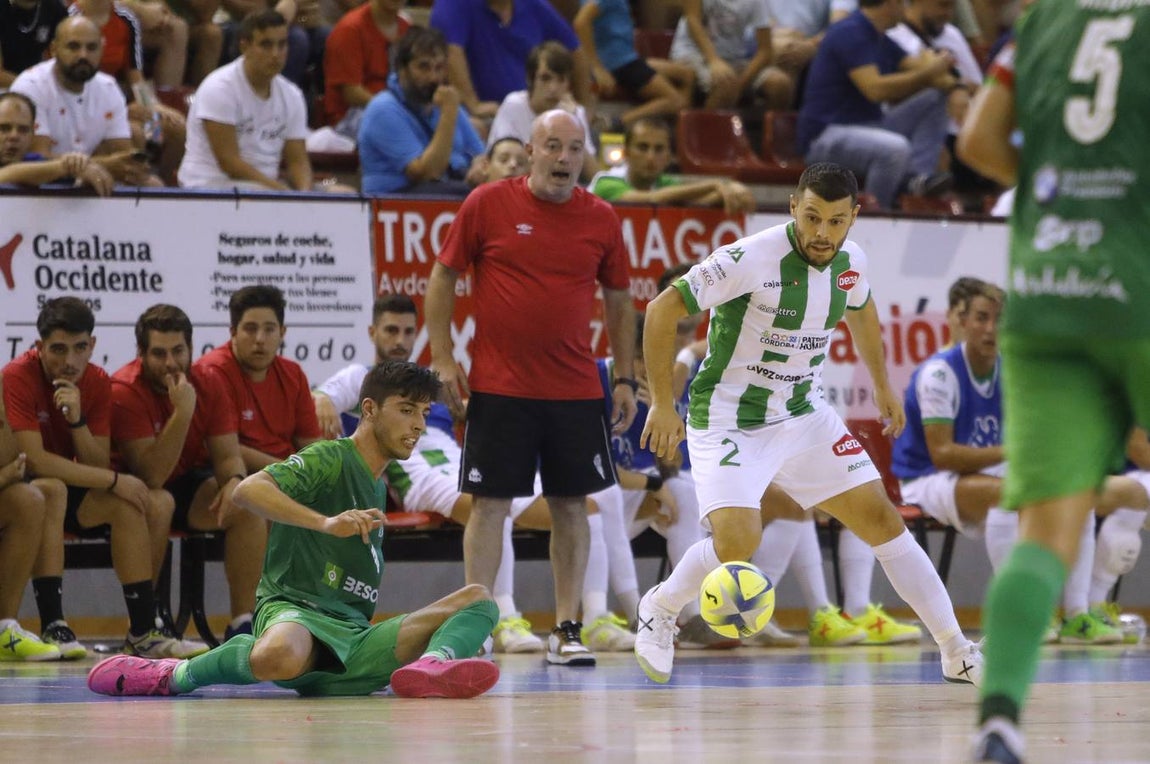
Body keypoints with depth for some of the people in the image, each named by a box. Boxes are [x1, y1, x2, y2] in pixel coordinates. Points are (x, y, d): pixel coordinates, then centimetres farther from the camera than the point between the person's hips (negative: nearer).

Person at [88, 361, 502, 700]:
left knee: (477, 600, -10)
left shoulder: (376, 486, 26)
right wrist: (327, 522, -29)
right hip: (294, 610, -7)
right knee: (278, 658, -45)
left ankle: (432, 665, -46)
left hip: (353, 636, 8)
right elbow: (247, 490, -19)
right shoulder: (330, 459, 0)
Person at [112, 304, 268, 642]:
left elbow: (227, 454, -1)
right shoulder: (125, 392, -20)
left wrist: (234, 481, -25)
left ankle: (244, 622, -17)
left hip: (190, 487, 5)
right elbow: (153, 475, -27)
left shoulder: (207, 384, -4)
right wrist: (183, 411, -34)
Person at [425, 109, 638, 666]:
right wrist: (442, 360, -2)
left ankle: (565, 630, 11)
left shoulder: (600, 219, 6)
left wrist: (626, 379, 9)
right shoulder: (487, 204, -1)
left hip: (576, 390, 3)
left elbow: (619, 301, 14)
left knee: (571, 505, 4)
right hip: (498, 388, -2)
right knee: (489, 503, -2)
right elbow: (442, 278, 4)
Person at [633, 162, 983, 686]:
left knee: (880, 518, 2)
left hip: (804, 416, 6)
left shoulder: (849, 263, -4)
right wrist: (662, 403, -21)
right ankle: (660, 609, 6)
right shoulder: (752, 259, -25)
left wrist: (882, 385, 28)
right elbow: (663, 309, -20)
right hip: (729, 421, -6)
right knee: (737, 541, -25)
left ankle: (957, 654, 10)